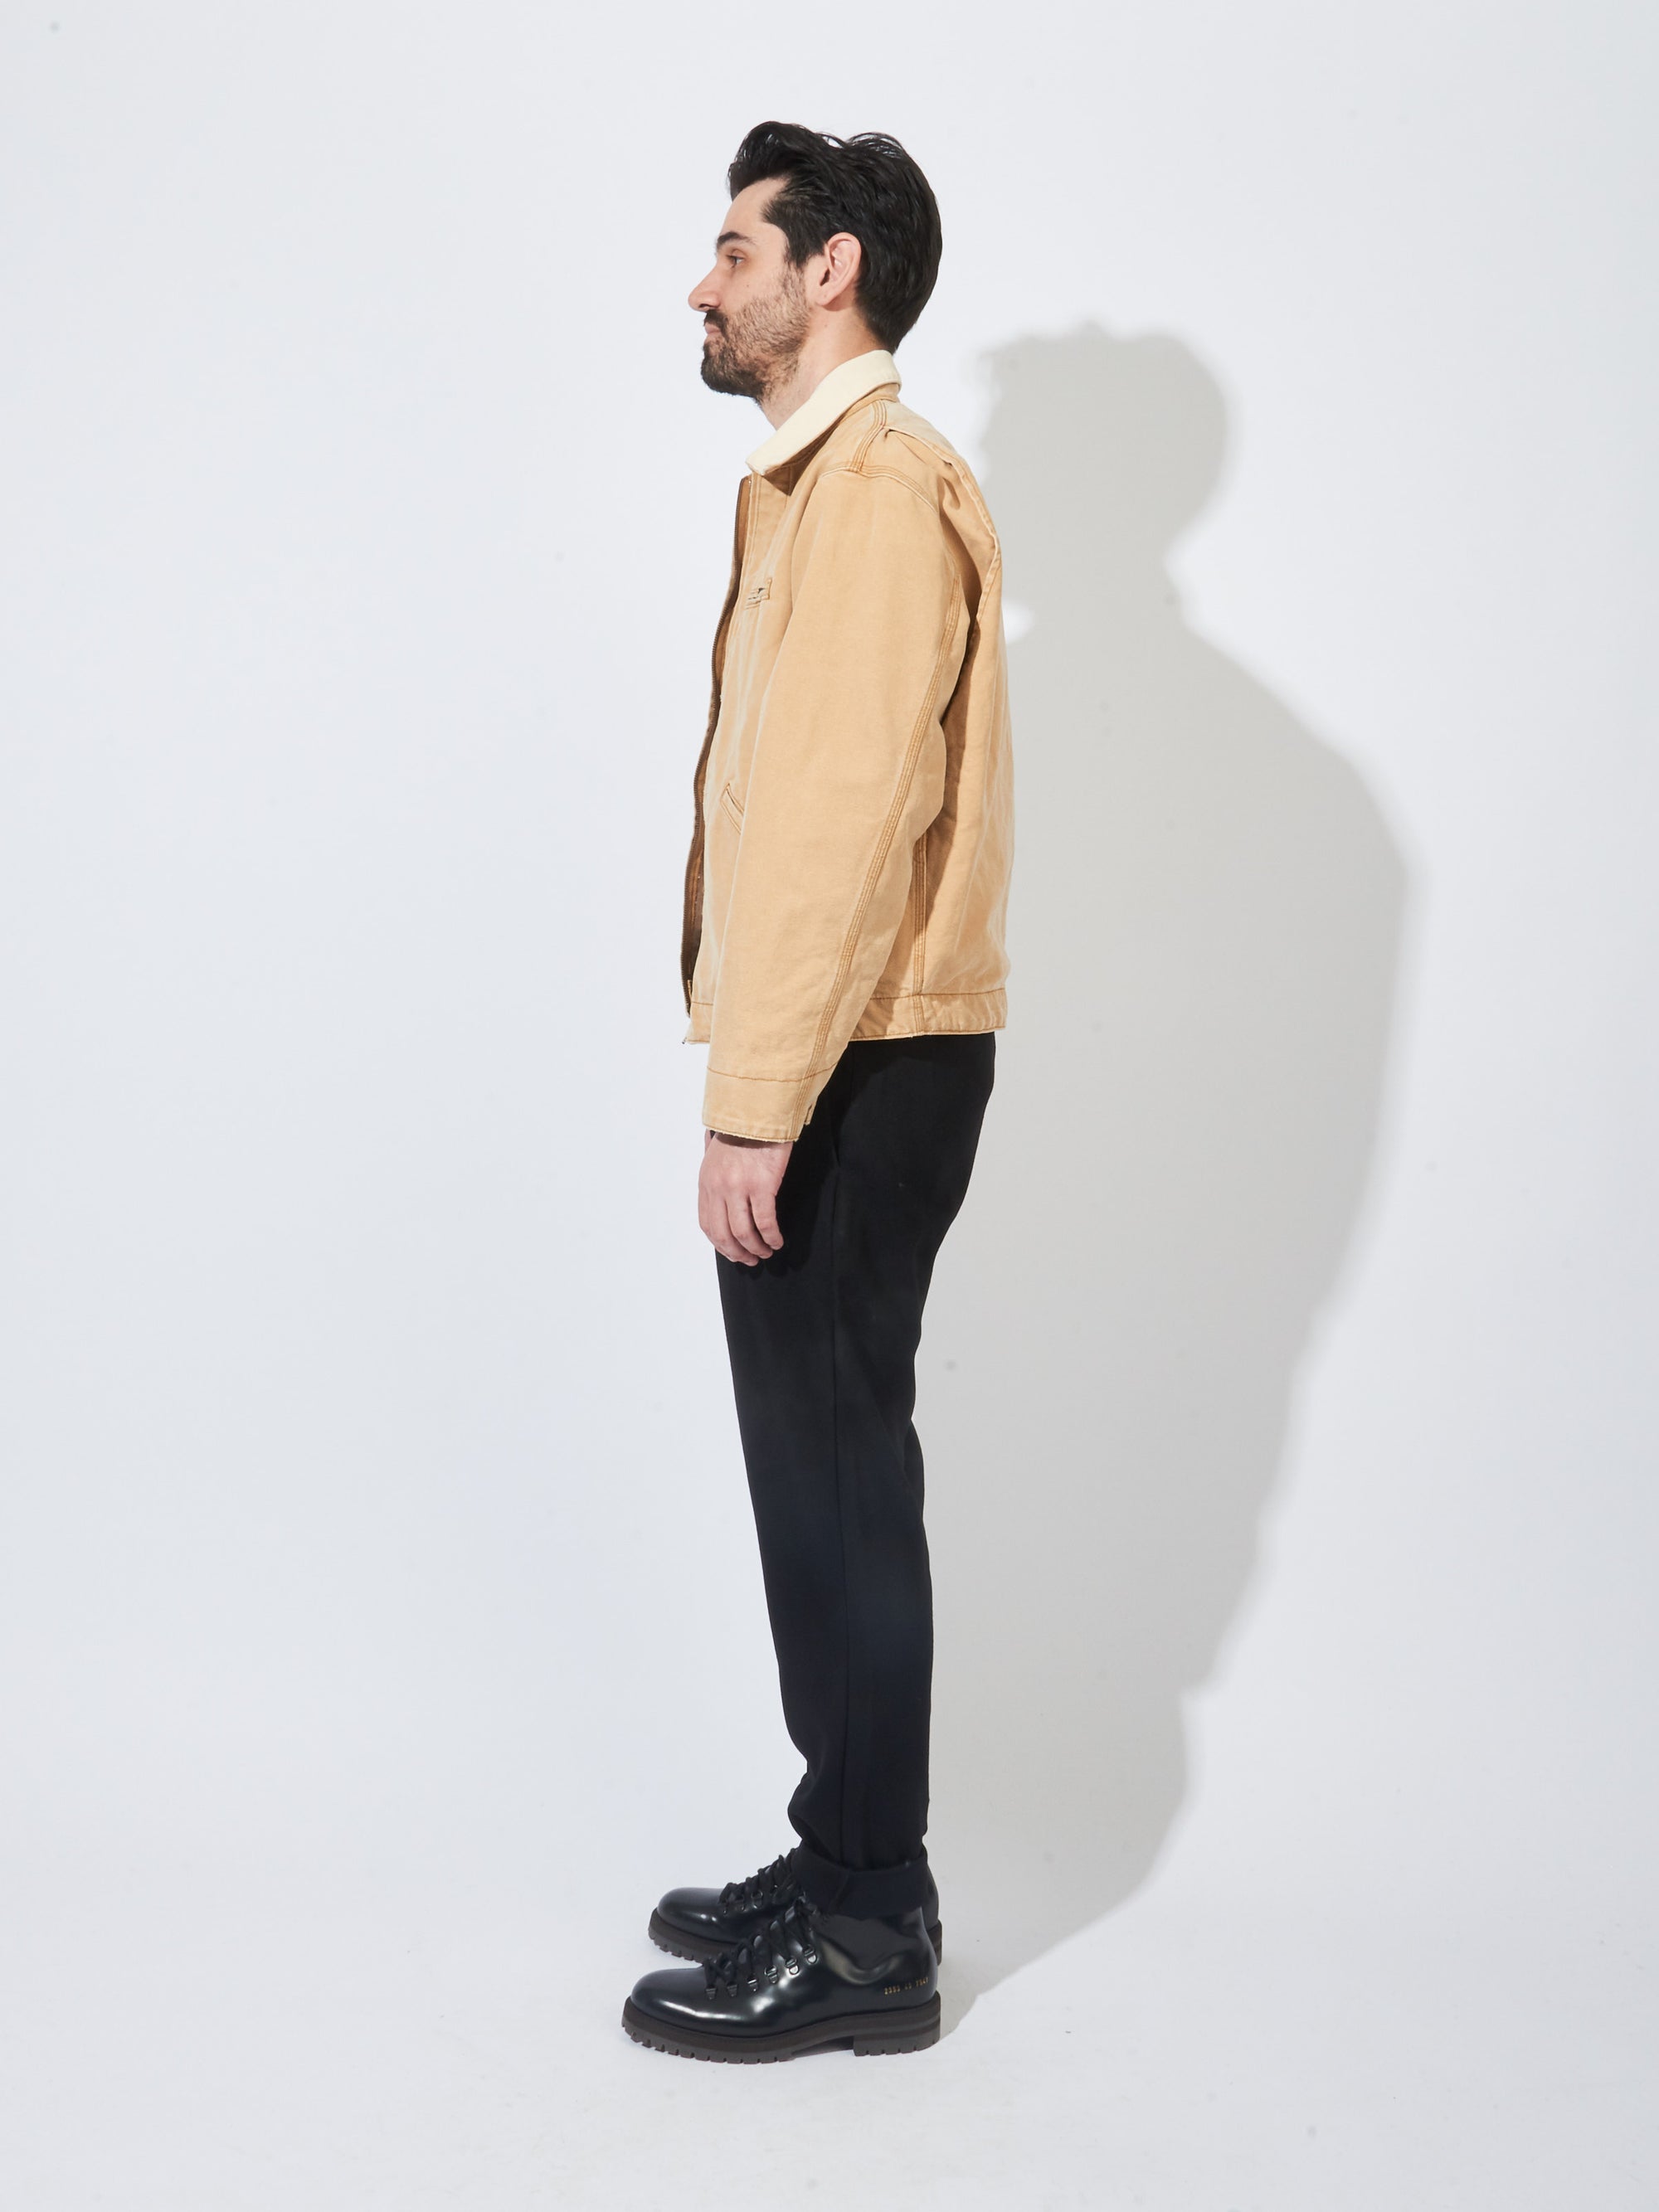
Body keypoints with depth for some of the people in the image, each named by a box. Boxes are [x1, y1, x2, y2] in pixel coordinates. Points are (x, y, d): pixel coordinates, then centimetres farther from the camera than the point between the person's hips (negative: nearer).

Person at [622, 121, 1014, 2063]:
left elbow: (847, 817, -21)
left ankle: (863, 1938, 8)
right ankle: (850, 1867, 25)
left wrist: (754, 1111, -22)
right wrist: (758, 1087, 15)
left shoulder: (878, 483, -12)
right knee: (823, 1465, 14)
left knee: (835, 1472, -3)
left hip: (858, 1078, -10)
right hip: (841, 1071, 10)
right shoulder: (819, 483, 20)